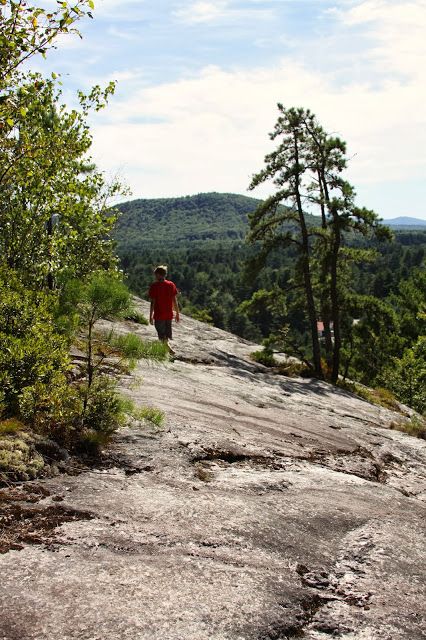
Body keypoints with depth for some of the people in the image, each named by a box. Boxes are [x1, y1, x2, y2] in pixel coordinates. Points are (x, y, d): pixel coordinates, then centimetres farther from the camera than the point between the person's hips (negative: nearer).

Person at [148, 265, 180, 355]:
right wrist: (177, 314, 9)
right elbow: (175, 301, 1)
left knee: (162, 336, 3)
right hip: (169, 315, 4)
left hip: (159, 315, -4)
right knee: (167, 335, 18)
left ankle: (169, 348, -17)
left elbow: (153, 302, -11)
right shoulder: (171, 284, 0)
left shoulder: (154, 286, -10)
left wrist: (151, 316, -5)